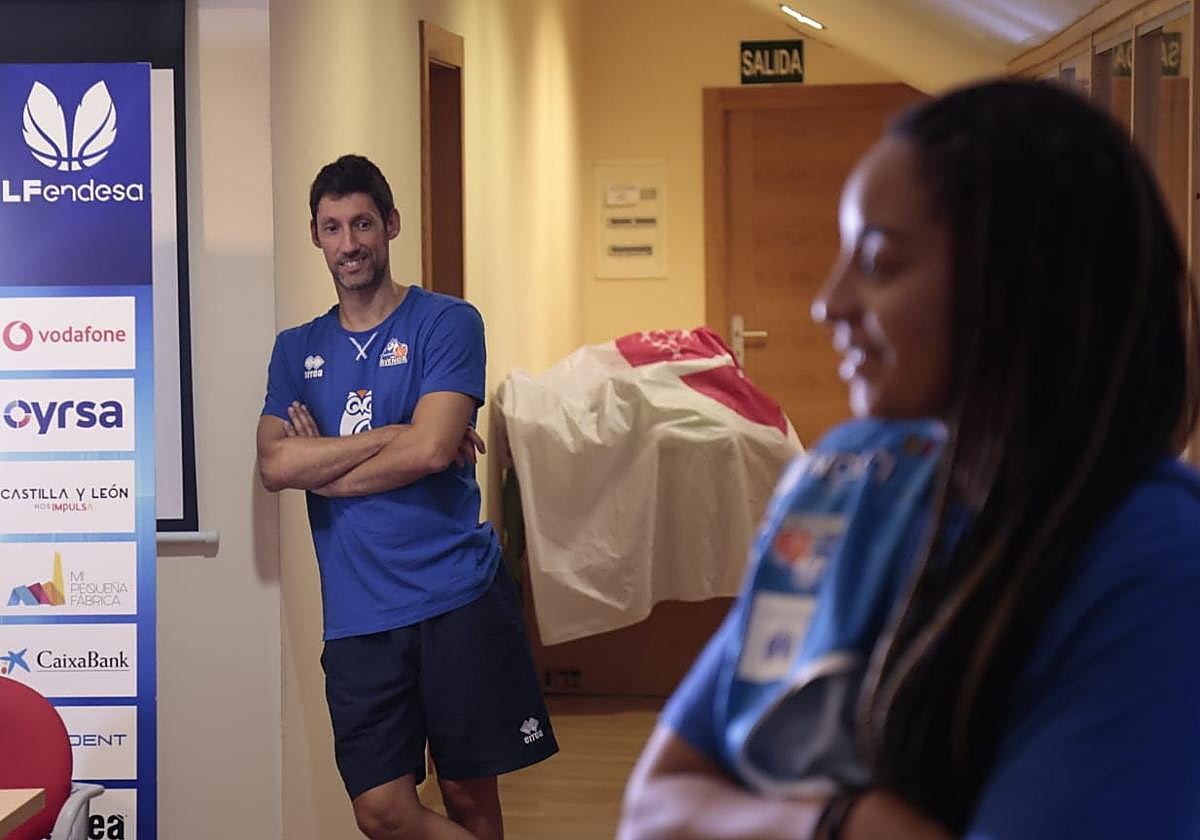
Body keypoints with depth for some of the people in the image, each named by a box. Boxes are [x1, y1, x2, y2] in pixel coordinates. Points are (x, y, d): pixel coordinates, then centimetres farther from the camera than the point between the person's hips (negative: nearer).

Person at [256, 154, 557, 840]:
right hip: (359, 616, 3)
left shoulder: (447, 323, 1)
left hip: (458, 600, -3)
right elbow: (275, 466, -3)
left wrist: (322, 468, -2)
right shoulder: (297, 350, 13)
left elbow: (431, 451, -12)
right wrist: (396, 434, -8)